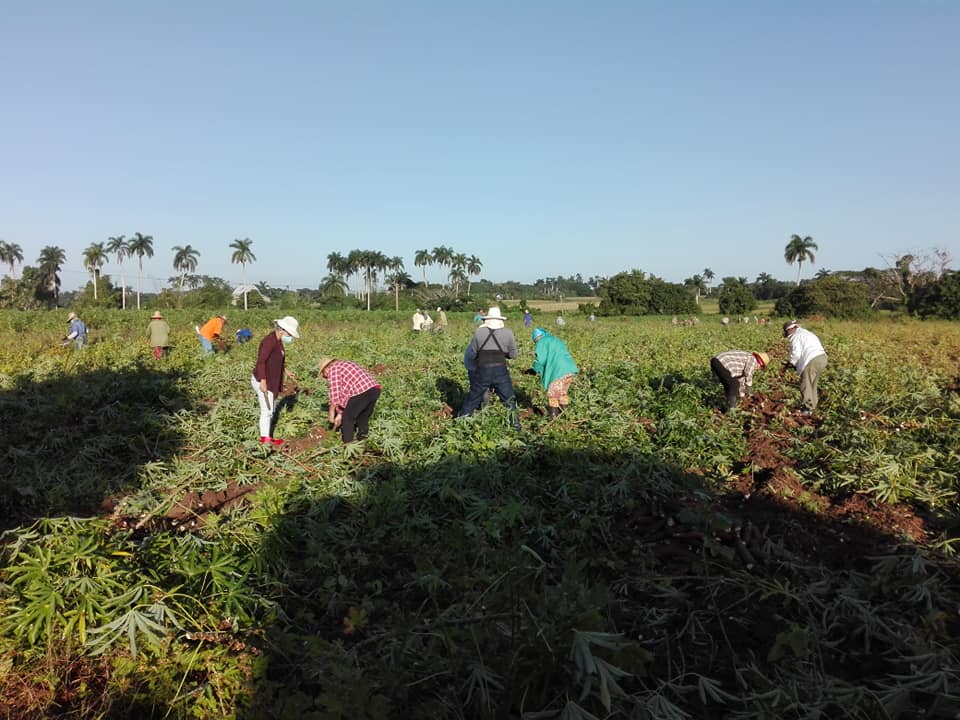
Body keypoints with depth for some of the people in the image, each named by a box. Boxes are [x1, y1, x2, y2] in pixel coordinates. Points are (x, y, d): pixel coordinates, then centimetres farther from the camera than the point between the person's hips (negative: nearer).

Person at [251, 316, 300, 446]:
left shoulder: (278, 341, 8)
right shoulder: (269, 341, -22)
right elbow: (260, 361, -26)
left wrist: (286, 371, 23)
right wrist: (263, 381, -28)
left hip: (271, 380, 10)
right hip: (263, 381, -10)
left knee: (271, 409, 15)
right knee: (267, 410, -3)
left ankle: (267, 437, 23)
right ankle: (265, 439, 7)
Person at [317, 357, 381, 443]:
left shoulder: (333, 369, 6)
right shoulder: (345, 366, 31)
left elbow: (335, 395, -2)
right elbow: (345, 394, 31)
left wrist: (331, 413, 9)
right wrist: (340, 414, 31)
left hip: (361, 392, -8)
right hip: (375, 389, 8)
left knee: (348, 419, 10)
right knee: (363, 418, 24)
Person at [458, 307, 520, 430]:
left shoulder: (478, 332, 1)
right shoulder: (508, 333, 1)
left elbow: (471, 355, 5)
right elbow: (513, 355, 6)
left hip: (482, 370, 1)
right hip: (500, 370, -1)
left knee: (473, 398, 16)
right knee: (509, 399, 14)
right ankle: (515, 424, 18)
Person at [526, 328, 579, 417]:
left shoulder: (541, 343, 3)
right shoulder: (556, 340, 28)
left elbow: (541, 360, -7)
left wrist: (535, 369, 10)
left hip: (559, 372, -8)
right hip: (570, 370, 8)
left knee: (552, 394, 4)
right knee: (562, 393, 22)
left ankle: (553, 417, 7)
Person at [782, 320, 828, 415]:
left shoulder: (795, 337, -2)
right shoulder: (806, 333, 27)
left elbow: (796, 354, -11)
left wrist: (790, 362, 7)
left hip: (812, 361, -10)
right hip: (822, 357, 10)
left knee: (806, 385, 0)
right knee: (812, 385, 21)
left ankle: (808, 408, 4)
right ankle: (813, 405, 28)